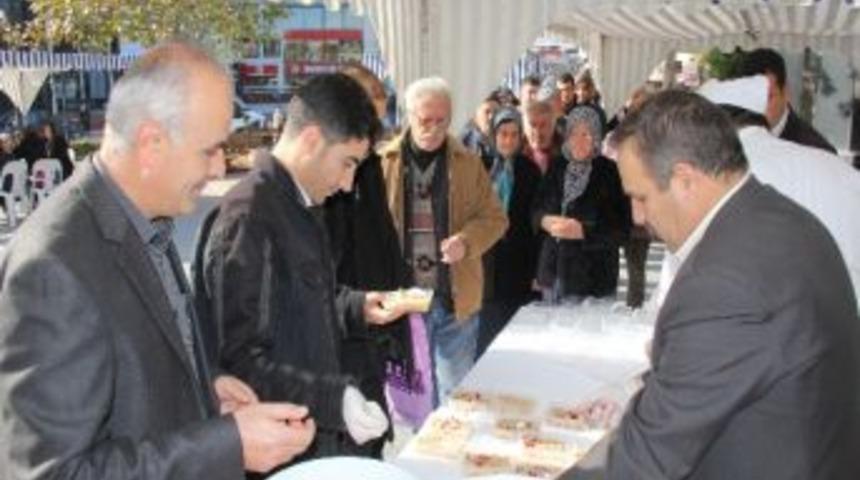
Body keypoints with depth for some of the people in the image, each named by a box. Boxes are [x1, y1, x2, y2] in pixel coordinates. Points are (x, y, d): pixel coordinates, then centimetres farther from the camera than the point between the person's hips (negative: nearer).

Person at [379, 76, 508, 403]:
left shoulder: (468, 163, 2)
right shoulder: (385, 162, -2)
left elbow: (494, 217, 4)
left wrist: (466, 241, -16)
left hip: (455, 298, 1)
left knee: (454, 394, 13)